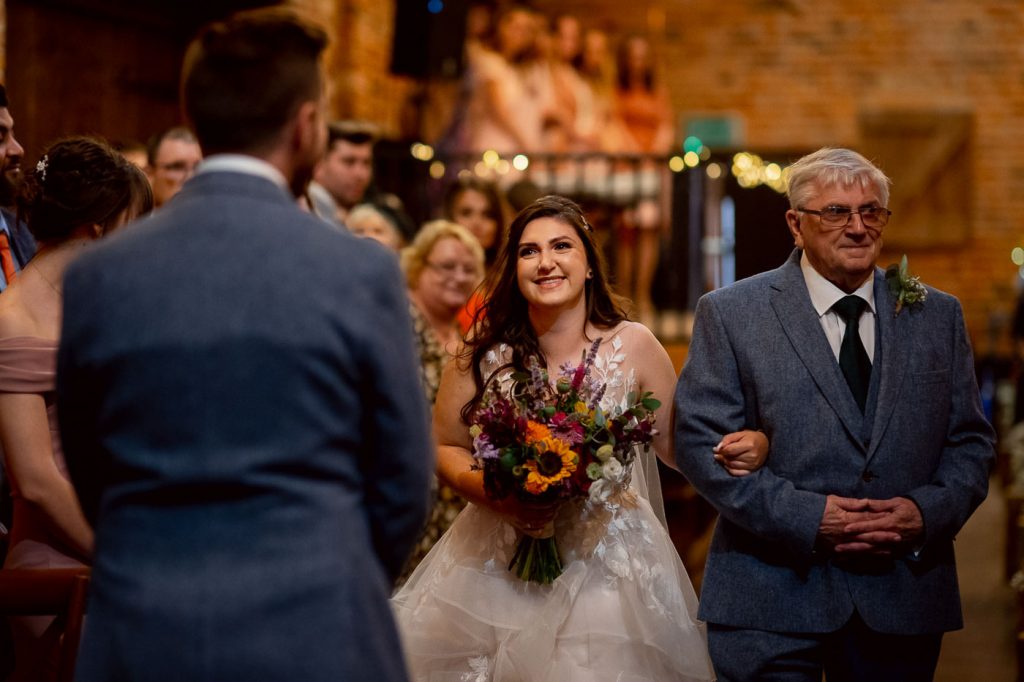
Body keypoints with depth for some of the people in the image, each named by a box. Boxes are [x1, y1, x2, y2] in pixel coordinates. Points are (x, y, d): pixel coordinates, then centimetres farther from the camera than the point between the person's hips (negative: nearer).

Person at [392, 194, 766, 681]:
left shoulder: (633, 346, -5)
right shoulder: (486, 356, -4)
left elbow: (677, 443, 2)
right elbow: (444, 447, 7)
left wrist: (740, 450, -18)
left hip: (608, 567, -1)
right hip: (499, 564, 1)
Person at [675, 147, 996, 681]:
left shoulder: (937, 315, 10)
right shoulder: (730, 314, 0)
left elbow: (969, 440, 11)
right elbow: (700, 440, -6)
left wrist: (928, 511, -9)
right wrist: (804, 516, -15)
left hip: (904, 599, 3)